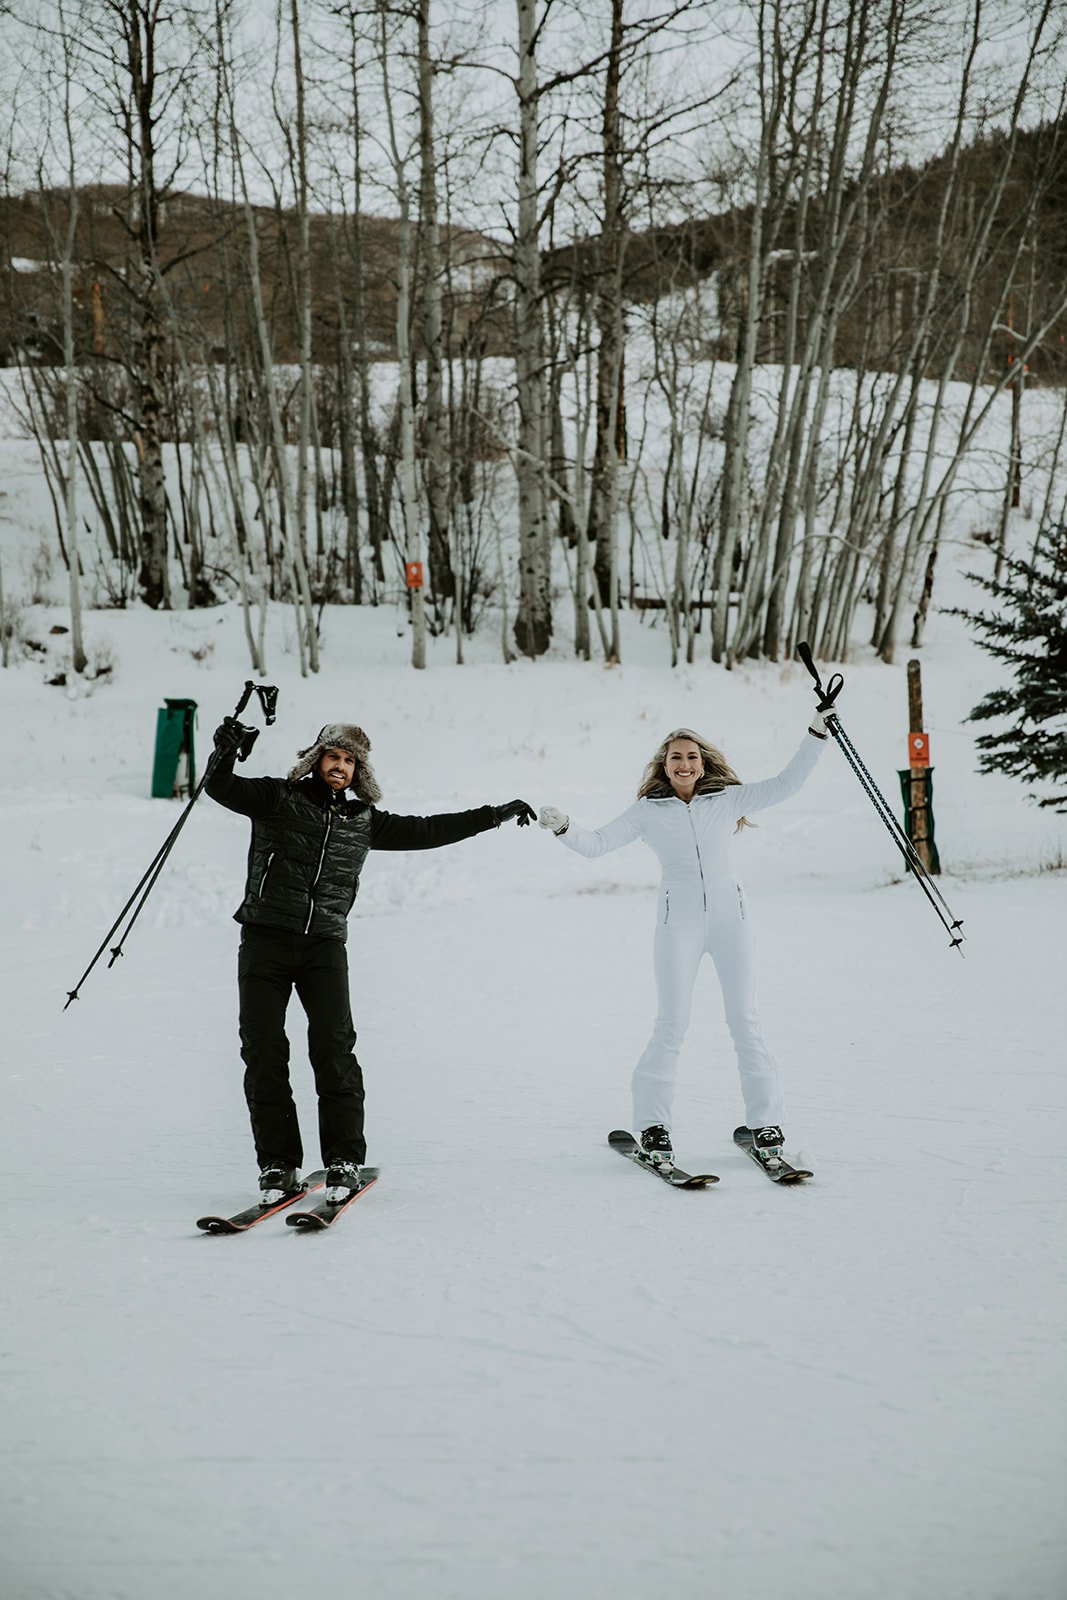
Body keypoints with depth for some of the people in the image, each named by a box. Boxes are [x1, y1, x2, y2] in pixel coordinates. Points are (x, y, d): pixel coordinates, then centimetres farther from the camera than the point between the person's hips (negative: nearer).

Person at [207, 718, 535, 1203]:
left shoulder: (364, 821, 15)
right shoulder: (278, 799, 7)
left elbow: (427, 831, 22)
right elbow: (223, 790, -6)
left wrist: (494, 815, 23)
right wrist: (224, 756, -28)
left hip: (324, 945, 2)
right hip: (265, 939, -1)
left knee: (334, 1048, -10)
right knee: (264, 1053, -3)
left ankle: (344, 1160, -1)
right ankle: (278, 1165, 5)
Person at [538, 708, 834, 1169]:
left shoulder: (729, 799, 8)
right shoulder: (648, 811, 7)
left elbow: (784, 784, 9)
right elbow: (597, 843, 5)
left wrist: (816, 733, 2)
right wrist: (563, 828, -13)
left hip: (730, 916, 1)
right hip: (679, 922, -1)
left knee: (745, 1021, 2)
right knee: (671, 1026, -3)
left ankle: (765, 1123, 9)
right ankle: (651, 1124, 6)